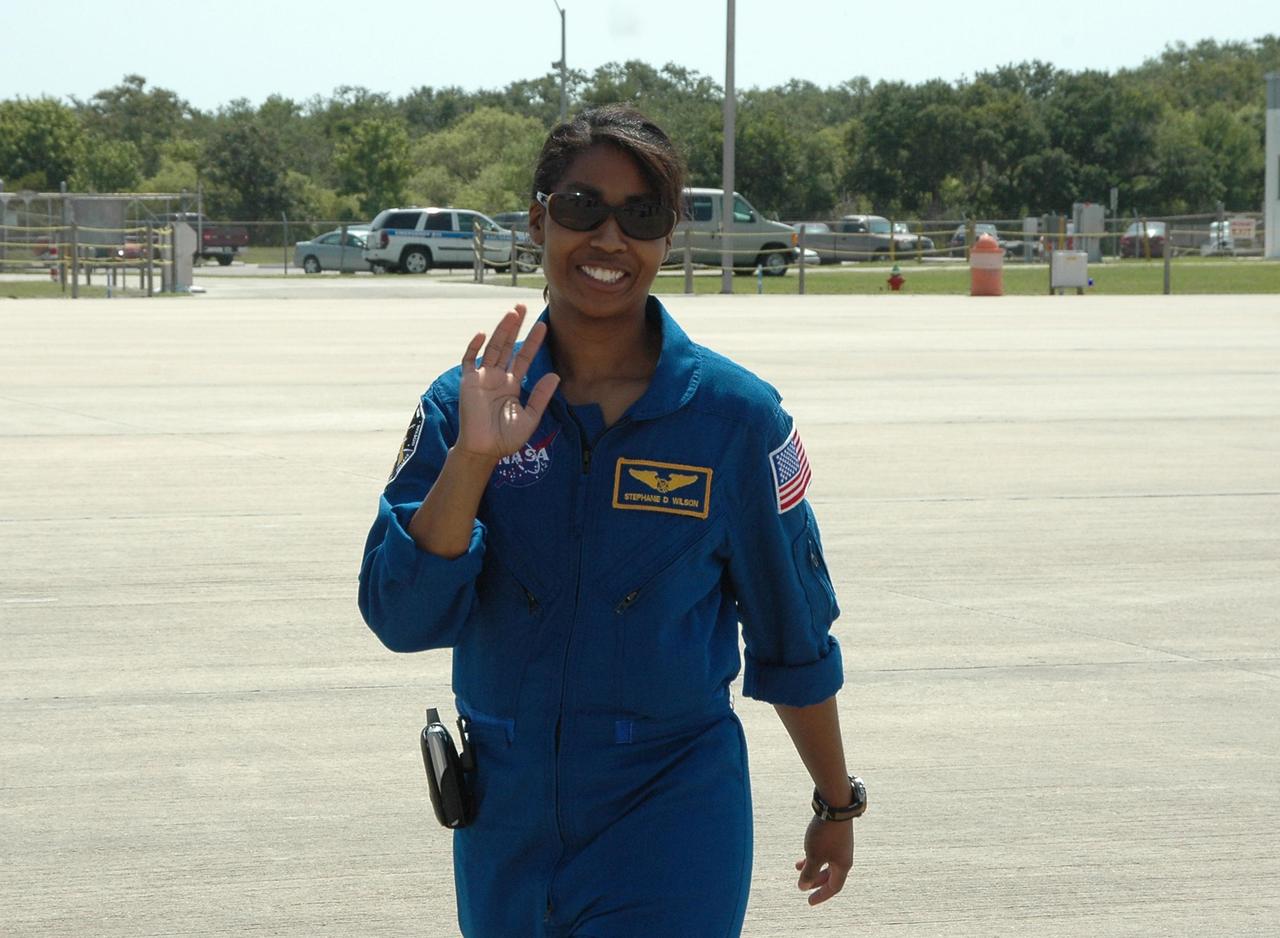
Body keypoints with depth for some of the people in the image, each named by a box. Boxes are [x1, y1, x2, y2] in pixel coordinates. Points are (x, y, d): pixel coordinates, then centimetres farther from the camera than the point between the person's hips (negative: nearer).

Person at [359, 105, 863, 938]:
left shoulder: (737, 415, -5)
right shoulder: (460, 407, -1)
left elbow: (794, 638, 4)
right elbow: (402, 618, -12)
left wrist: (838, 804, 12)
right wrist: (471, 458, -22)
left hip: (674, 816, -3)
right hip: (507, 827, 3)